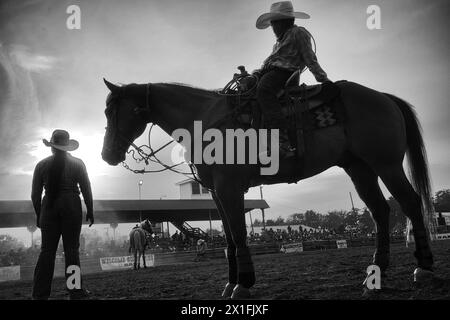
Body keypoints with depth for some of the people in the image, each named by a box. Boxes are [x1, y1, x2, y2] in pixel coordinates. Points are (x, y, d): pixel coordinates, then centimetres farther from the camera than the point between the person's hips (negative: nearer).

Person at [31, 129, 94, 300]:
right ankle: (75, 291, -2)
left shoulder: (42, 165, 7)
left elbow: (35, 194, 7)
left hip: (49, 206, 2)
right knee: (71, 249, 0)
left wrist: (39, 214, 16)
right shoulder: (77, 163, 3)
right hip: (71, 205, -2)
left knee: (47, 250, 4)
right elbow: (86, 189, 2)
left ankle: (40, 293, 1)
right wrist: (90, 211, 8)